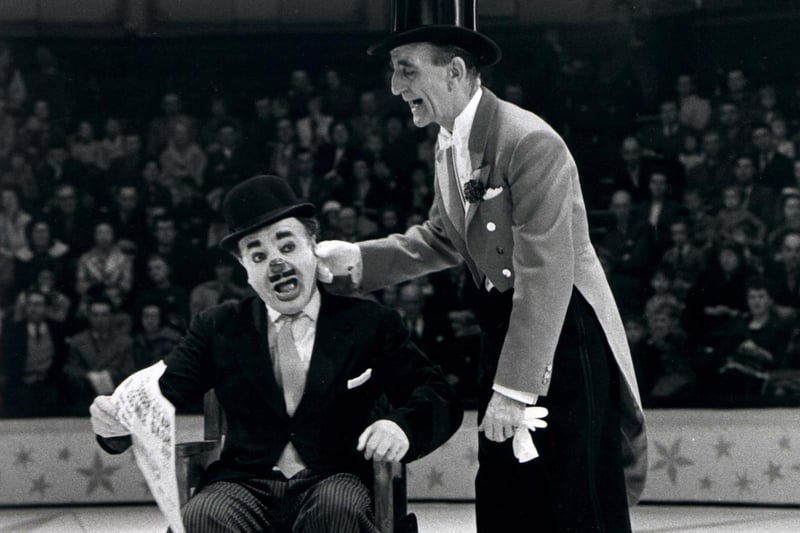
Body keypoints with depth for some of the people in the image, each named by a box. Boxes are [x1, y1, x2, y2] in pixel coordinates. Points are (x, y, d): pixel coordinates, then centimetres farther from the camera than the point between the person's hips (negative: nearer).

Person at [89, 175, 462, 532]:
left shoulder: (368, 323, 9)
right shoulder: (218, 328, 15)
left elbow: (440, 398, 2)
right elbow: (159, 393, 5)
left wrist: (402, 426, -22)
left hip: (332, 482, -1)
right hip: (246, 484, 1)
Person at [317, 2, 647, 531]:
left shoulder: (529, 141, -21)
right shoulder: (449, 147, 8)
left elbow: (546, 274, -24)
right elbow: (442, 239, 20)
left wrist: (515, 389, -25)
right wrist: (357, 258, 4)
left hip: (565, 334, -9)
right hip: (505, 325, 9)